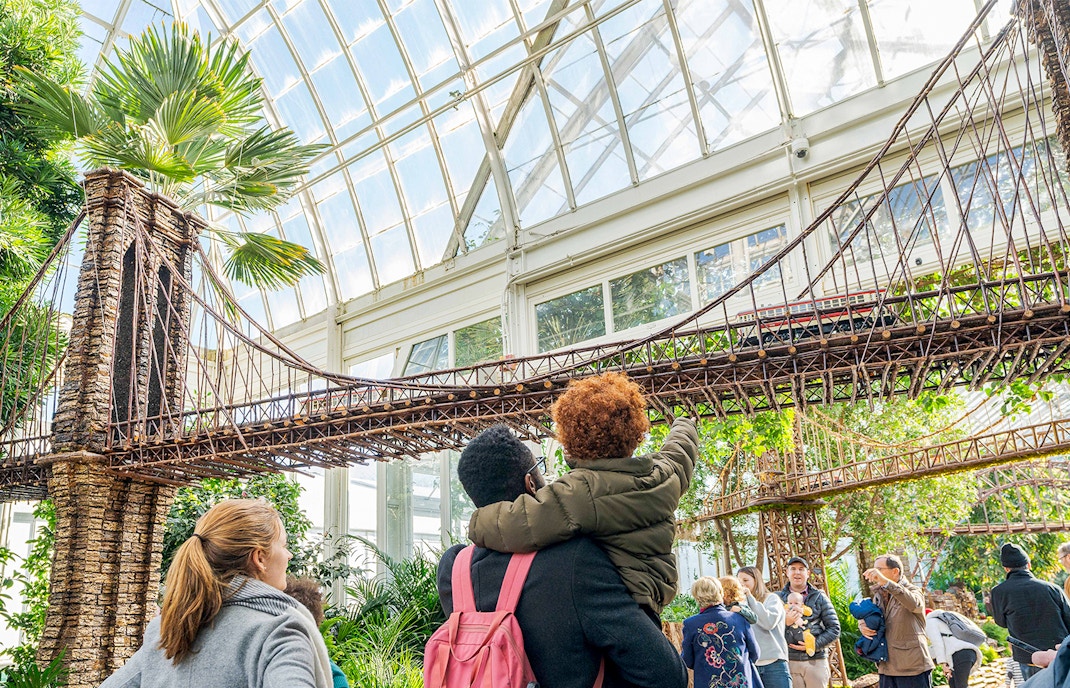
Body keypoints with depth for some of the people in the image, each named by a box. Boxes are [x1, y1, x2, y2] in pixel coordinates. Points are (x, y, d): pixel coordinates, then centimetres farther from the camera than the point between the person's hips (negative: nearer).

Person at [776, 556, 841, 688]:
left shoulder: (819, 597, 9)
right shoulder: (779, 598, 9)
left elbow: (834, 628, 5)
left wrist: (815, 644, -8)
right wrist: (784, 622, -14)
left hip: (815, 661, 0)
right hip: (789, 661, 0)